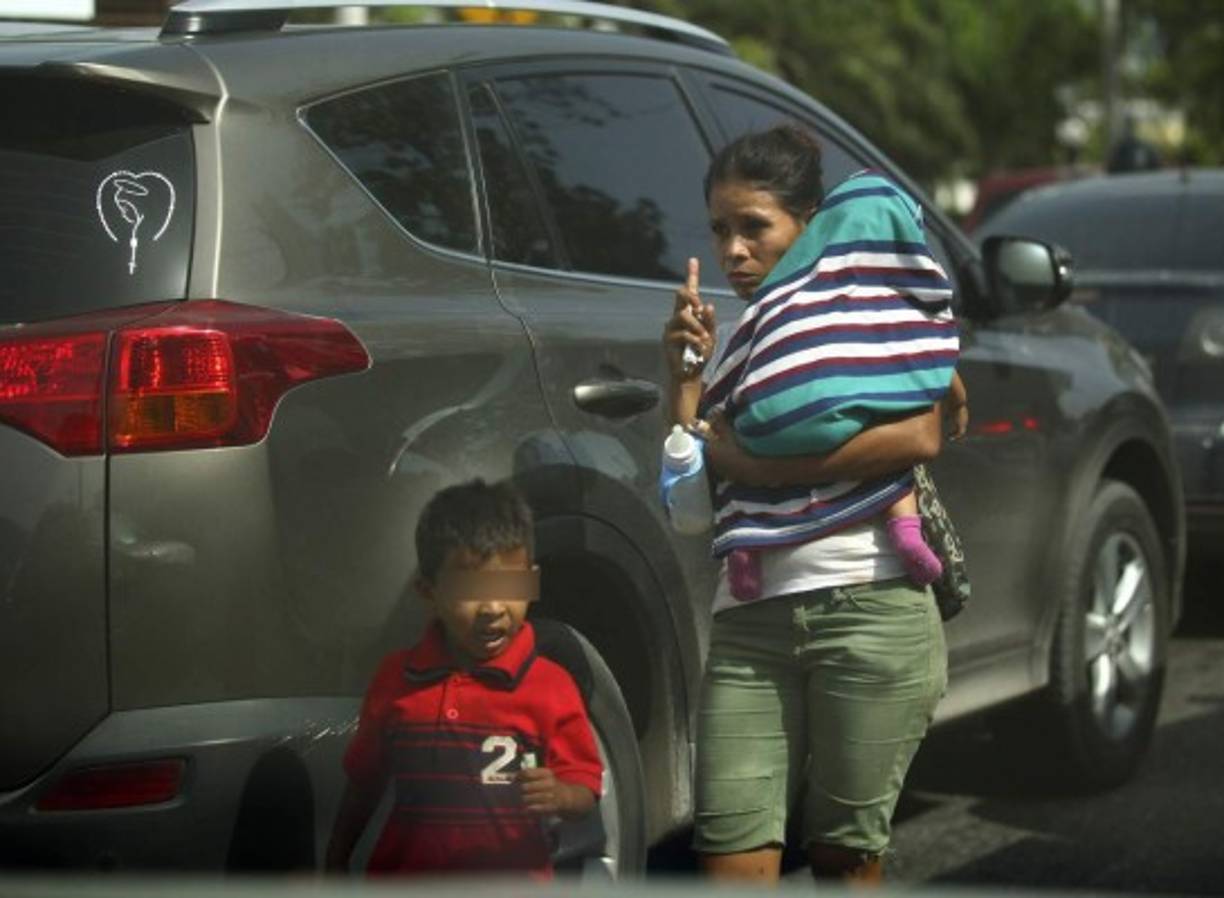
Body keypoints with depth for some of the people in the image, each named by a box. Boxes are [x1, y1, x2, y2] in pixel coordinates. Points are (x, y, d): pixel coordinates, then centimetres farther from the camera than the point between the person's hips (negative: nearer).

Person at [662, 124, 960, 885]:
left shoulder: (876, 291, 6)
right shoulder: (738, 339, 23)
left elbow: (921, 436, -9)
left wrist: (761, 464, -9)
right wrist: (685, 370, 3)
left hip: (871, 605, -4)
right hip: (750, 621, 4)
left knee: (846, 854, 0)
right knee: (734, 859, -8)